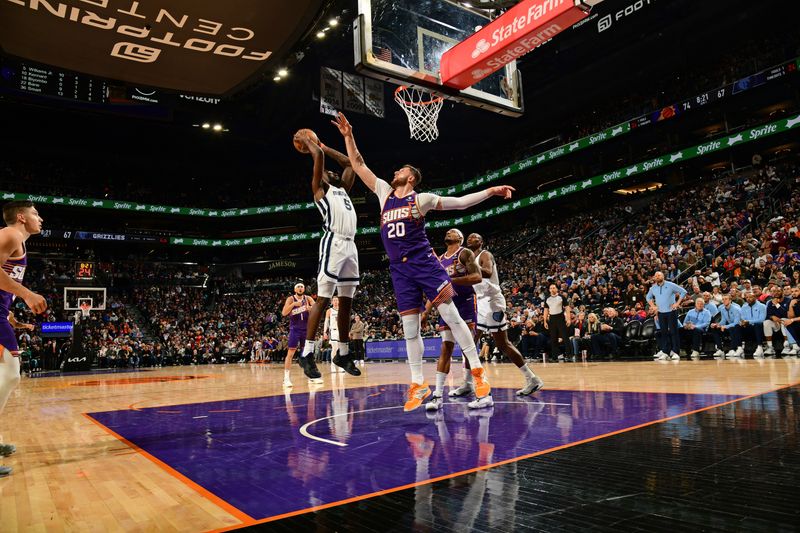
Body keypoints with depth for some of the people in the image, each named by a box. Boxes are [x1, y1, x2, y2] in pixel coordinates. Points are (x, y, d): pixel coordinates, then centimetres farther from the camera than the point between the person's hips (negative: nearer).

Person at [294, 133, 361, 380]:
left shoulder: (342, 189, 29)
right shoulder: (319, 188, 10)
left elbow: (350, 162, 34)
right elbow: (318, 156, 1)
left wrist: (323, 146, 37)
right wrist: (306, 140, 19)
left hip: (351, 245, 7)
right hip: (334, 243, -7)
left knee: (346, 301, 8)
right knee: (323, 299, -11)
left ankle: (343, 353, 16)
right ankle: (307, 353, -8)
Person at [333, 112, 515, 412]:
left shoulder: (421, 199, 5)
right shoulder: (384, 192, 16)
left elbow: (460, 202, 5)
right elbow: (358, 166, 18)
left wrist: (491, 191, -3)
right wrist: (348, 136, 12)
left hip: (423, 262, -4)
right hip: (400, 269, 4)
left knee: (450, 315, -9)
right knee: (410, 328, 5)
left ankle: (478, 372, 0)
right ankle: (418, 385, 12)